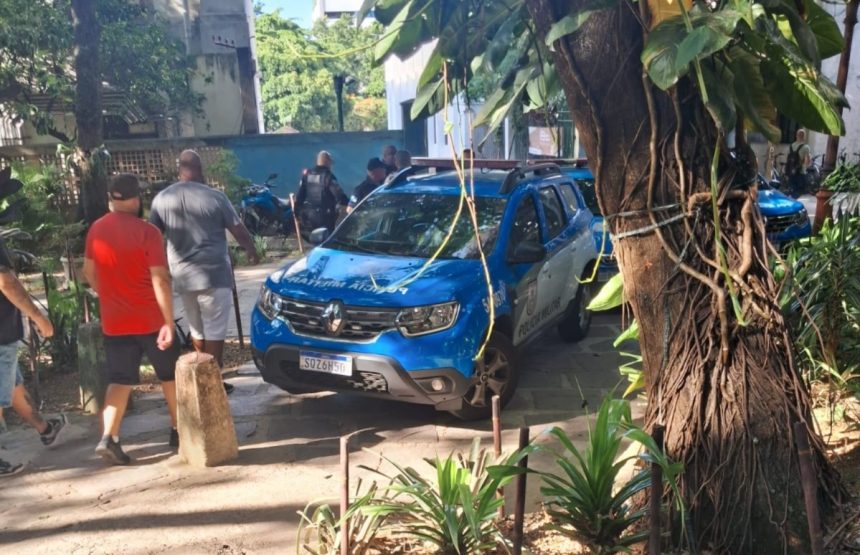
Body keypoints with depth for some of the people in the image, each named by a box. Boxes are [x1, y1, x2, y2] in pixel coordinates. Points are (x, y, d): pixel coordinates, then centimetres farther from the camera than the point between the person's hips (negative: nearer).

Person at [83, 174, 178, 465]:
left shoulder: (96, 230, 2)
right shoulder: (147, 231, -15)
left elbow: (89, 272, 15)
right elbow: (160, 280, -19)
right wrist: (169, 322, -17)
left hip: (114, 322, 4)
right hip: (150, 321, -4)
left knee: (119, 382, 10)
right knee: (170, 375, 13)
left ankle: (108, 438, -2)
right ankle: (178, 430, 23)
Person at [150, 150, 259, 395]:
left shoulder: (161, 199, 3)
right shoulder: (214, 197, -8)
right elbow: (239, 230, -2)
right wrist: (252, 250, 17)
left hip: (182, 276, 5)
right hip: (213, 273, -5)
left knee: (197, 330, 18)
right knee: (215, 329, 3)